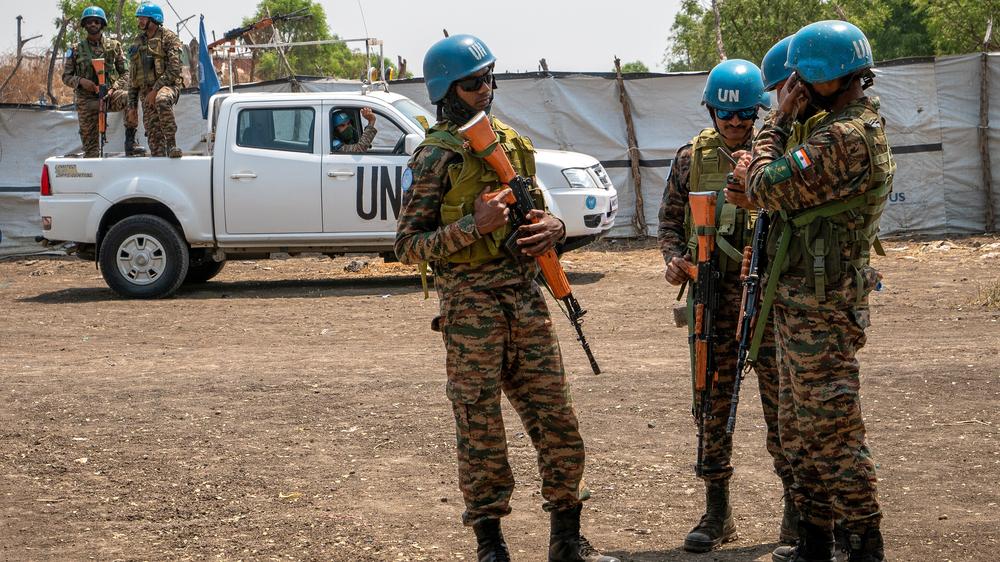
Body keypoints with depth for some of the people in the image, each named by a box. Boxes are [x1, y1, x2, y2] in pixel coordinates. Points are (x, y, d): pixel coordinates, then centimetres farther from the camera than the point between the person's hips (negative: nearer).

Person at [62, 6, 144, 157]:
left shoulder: (114, 46, 5)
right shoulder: (76, 49, 5)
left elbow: (125, 73, 5)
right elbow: (66, 77, 7)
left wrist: (114, 88, -14)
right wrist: (81, 81, -14)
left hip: (109, 95, 0)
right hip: (86, 100, 0)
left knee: (130, 98, -32)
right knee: (90, 146, -3)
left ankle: (130, 143, -26)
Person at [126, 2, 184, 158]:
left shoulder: (169, 38, -2)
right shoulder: (138, 42, 19)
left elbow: (173, 70, -13)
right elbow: (134, 76, 22)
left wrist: (155, 90, -19)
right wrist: (132, 104, 16)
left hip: (167, 85, -6)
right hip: (146, 92, 6)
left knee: (162, 100, -40)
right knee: (153, 135, -1)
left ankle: (172, 145, -37)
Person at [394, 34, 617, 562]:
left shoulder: (513, 144, 15)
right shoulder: (435, 158, -4)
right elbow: (408, 244, -7)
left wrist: (553, 227, 2)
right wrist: (473, 226, -19)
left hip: (526, 299, 6)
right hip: (470, 305, -6)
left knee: (557, 423, 5)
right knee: (480, 429, 1)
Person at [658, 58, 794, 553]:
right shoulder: (692, 158, 8)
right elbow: (670, 219, 15)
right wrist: (674, 259, -3)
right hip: (711, 295, 3)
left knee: (780, 400, 0)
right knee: (712, 403, 6)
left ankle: (797, 504, 12)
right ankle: (717, 511, 14)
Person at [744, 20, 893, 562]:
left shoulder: (844, 139, -21)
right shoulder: (864, 125, 13)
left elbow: (767, 186, -22)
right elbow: (802, 191, 19)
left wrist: (779, 120, -11)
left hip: (817, 310, -11)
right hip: (806, 306, 11)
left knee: (831, 430, -4)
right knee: (801, 425, 17)